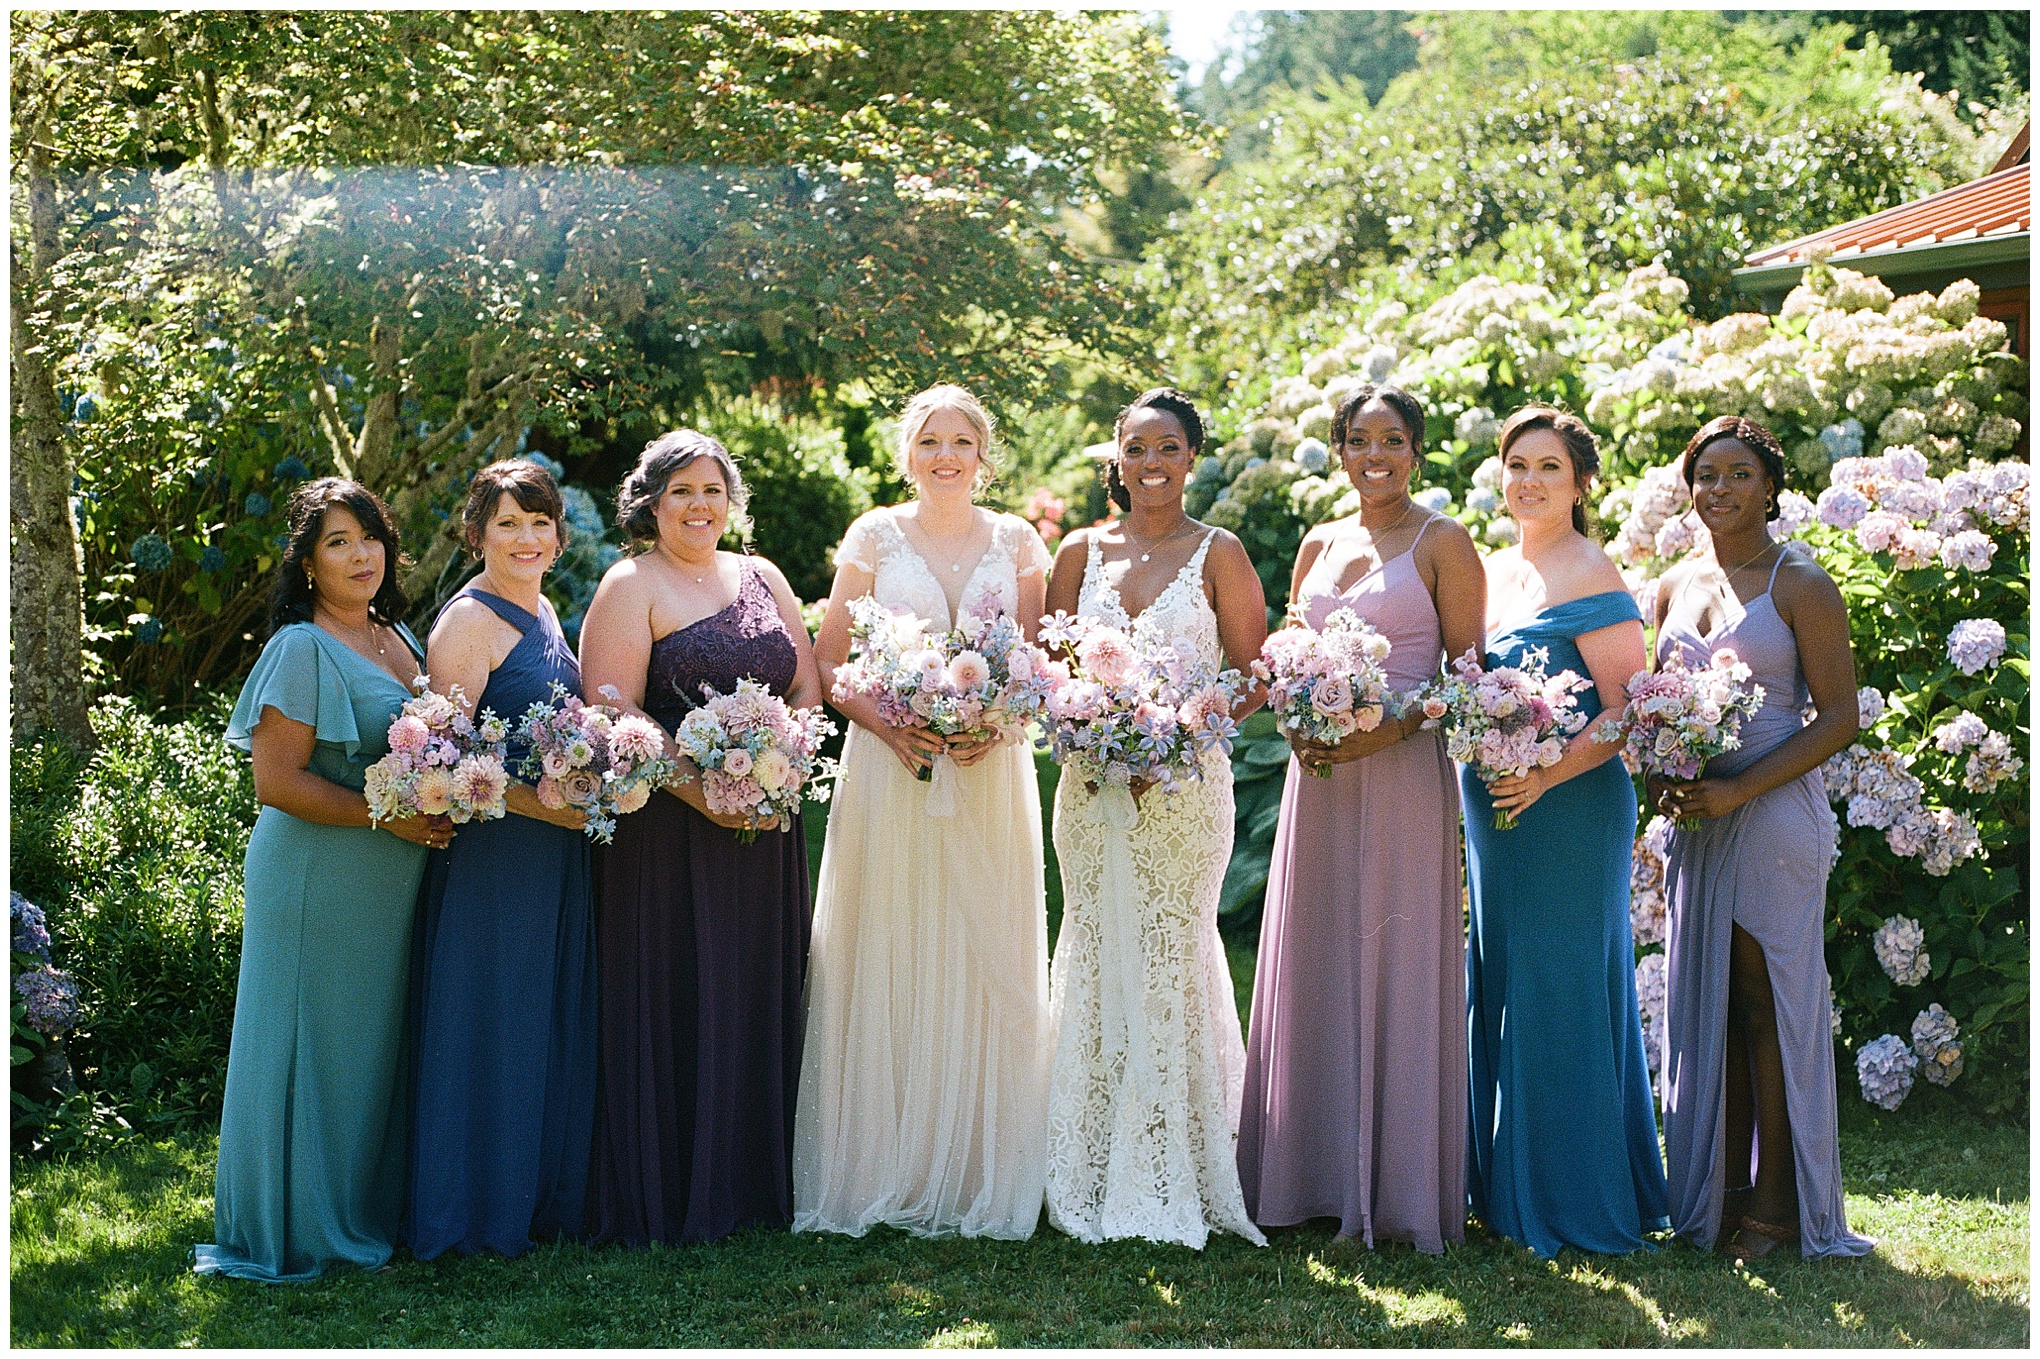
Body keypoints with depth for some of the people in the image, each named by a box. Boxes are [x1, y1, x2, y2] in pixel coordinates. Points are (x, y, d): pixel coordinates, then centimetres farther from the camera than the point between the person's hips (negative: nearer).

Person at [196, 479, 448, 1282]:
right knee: (317, 1045, 1)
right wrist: (388, 816, -18)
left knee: (376, 1044, 14)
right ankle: (299, 1226, 12)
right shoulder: (303, 649, -13)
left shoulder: (398, 637, 12)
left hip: (392, 883, 8)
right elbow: (276, 781, -18)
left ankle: (367, 1208, 25)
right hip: (320, 876, -8)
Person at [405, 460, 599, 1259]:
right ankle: (480, 1213, 8)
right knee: (493, 1024, -2)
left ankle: (544, 1198, 22)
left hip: (558, 853, 9)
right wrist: (538, 804, -23)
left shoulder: (541, 610, 14)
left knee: (555, 1021, 13)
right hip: (493, 854, -9)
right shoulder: (468, 621, -12)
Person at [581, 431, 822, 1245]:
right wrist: (700, 790, -19)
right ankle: (663, 1199, 4)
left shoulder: (761, 578, 15)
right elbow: (611, 709, -11)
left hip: (765, 831, 5)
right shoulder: (631, 587, -1)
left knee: (758, 996, 7)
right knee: (672, 1002, -3)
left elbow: (807, 688, 12)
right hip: (668, 828, -5)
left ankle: (754, 1183, 16)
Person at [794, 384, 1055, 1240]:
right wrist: (888, 724, -13)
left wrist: (996, 726, -10)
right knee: (886, 966, -2)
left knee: (984, 965, 1)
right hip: (890, 768, -1)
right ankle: (883, 1172, 5)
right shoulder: (875, 537, 5)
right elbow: (828, 661, 3)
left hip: (991, 775, 1)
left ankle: (978, 1177, 8)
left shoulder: (1016, 543, 9)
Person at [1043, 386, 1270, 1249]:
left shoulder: (1218, 554, 2)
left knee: (1170, 958, -3)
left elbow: (1252, 677, 1)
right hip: (1093, 783, 3)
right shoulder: (1081, 551, 10)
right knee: (1096, 958, 3)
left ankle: (1174, 1184, 4)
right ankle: (1096, 1175, 11)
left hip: (1187, 784, -3)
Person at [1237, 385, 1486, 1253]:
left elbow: (1469, 670, -4)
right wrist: (1296, 724, -1)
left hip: (1404, 775, -5)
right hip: (1320, 775, 5)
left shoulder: (1442, 543, 0)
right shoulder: (1318, 545, 15)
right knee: (1314, 967, 6)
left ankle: (1397, 1186, 4)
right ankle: (1318, 1176, 15)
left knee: (1397, 966, -3)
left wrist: (1395, 727, -17)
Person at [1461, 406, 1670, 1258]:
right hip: (1493, 813, 8)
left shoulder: (1591, 576, -10)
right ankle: (1507, 1190, 21)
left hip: (1570, 811, -8)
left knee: (1561, 989, -3)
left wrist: (1549, 772, -25)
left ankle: (1577, 1200, 6)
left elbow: (1629, 711, -15)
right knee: (1501, 989, 11)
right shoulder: (1491, 572, 13)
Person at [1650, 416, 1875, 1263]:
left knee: (1773, 1005, -3)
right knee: (1703, 1004, 7)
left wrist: (1738, 790, -16)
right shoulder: (1675, 587, 13)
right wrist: (1659, 779, 0)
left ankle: (1775, 1205, 4)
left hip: (1773, 818, -6)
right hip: (1695, 821, 6)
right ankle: (1715, 1190, 16)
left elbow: (1839, 715, -9)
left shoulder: (1801, 585, -5)